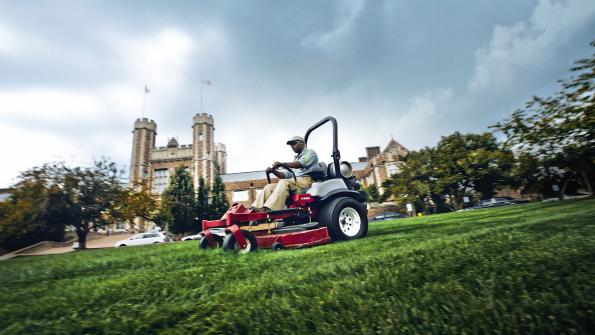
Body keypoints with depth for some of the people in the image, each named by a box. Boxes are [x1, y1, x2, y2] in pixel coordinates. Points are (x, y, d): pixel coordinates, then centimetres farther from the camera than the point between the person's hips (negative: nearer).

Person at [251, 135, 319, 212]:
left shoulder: (310, 152, 7)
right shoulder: (296, 159, 30)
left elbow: (301, 164, -16)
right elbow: (286, 175, 21)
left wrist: (281, 164, -24)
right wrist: (273, 171, 2)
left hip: (307, 180, -8)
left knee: (284, 182, -33)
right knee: (269, 187, -8)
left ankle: (269, 210, -44)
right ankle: (256, 209, -24)